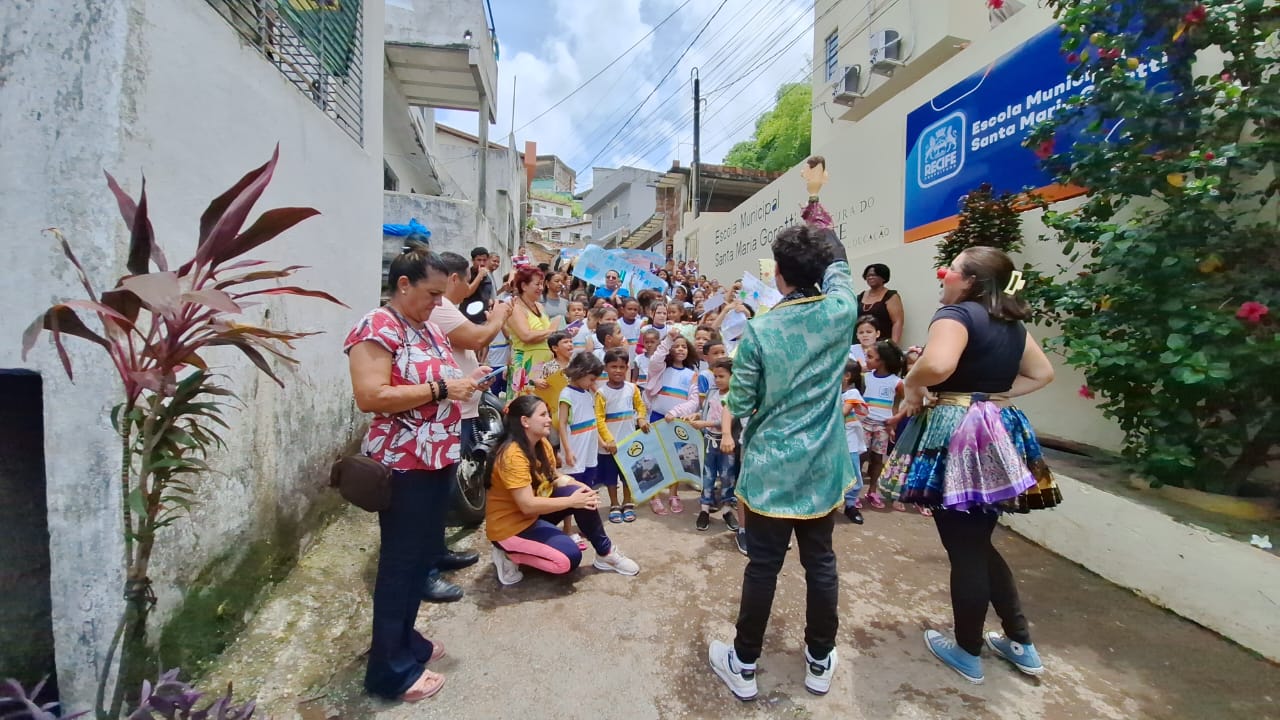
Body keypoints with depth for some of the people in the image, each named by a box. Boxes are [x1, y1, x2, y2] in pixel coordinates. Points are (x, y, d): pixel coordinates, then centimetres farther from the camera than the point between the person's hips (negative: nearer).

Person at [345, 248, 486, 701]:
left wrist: (465, 381, 4)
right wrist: (441, 389, -23)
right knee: (400, 563, 5)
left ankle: (405, 639, 39)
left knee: (425, 556, 19)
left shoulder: (430, 329, 12)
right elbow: (369, 397, -24)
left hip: (439, 459, 9)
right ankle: (390, 668, 23)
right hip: (403, 465, -9)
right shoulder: (377, 328, -14)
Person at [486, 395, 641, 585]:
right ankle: (509, 554, -2)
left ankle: (605, 553, 2)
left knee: (581, 494, -12)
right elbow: (527, 505, -31)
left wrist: (577, 486, -14)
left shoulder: (542, 445, -1)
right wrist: (572, 501, -26)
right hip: (510, 525, -8)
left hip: (535, 514, 8)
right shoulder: (513, 455, -28)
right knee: (569, 558, -19)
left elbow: (554, 478, 6)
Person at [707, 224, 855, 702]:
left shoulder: (759, 331, -15)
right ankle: (820, 662, 37)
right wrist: (822, 252, 21)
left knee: (762, 567, 9)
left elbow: (738, 405, -9)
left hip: (770, 468, -3)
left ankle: (744, 666, 28)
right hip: (823, 467, 3)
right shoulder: (841, 312, -7)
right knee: (821, 564, 17)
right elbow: (839, 273, 16)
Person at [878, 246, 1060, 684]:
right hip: (999, 433, 9)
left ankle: (967, 653, 25)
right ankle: (1021, 644, 35)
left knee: (963, 549, 7)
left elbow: (937, 364, -32)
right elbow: (1042, 373, 24)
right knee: (980, 543, 23)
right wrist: (996, 393, 15)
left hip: (960, 437, -8)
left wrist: (912, 385, -13)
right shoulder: (1012, 323, 14)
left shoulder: (957, 313, -13)